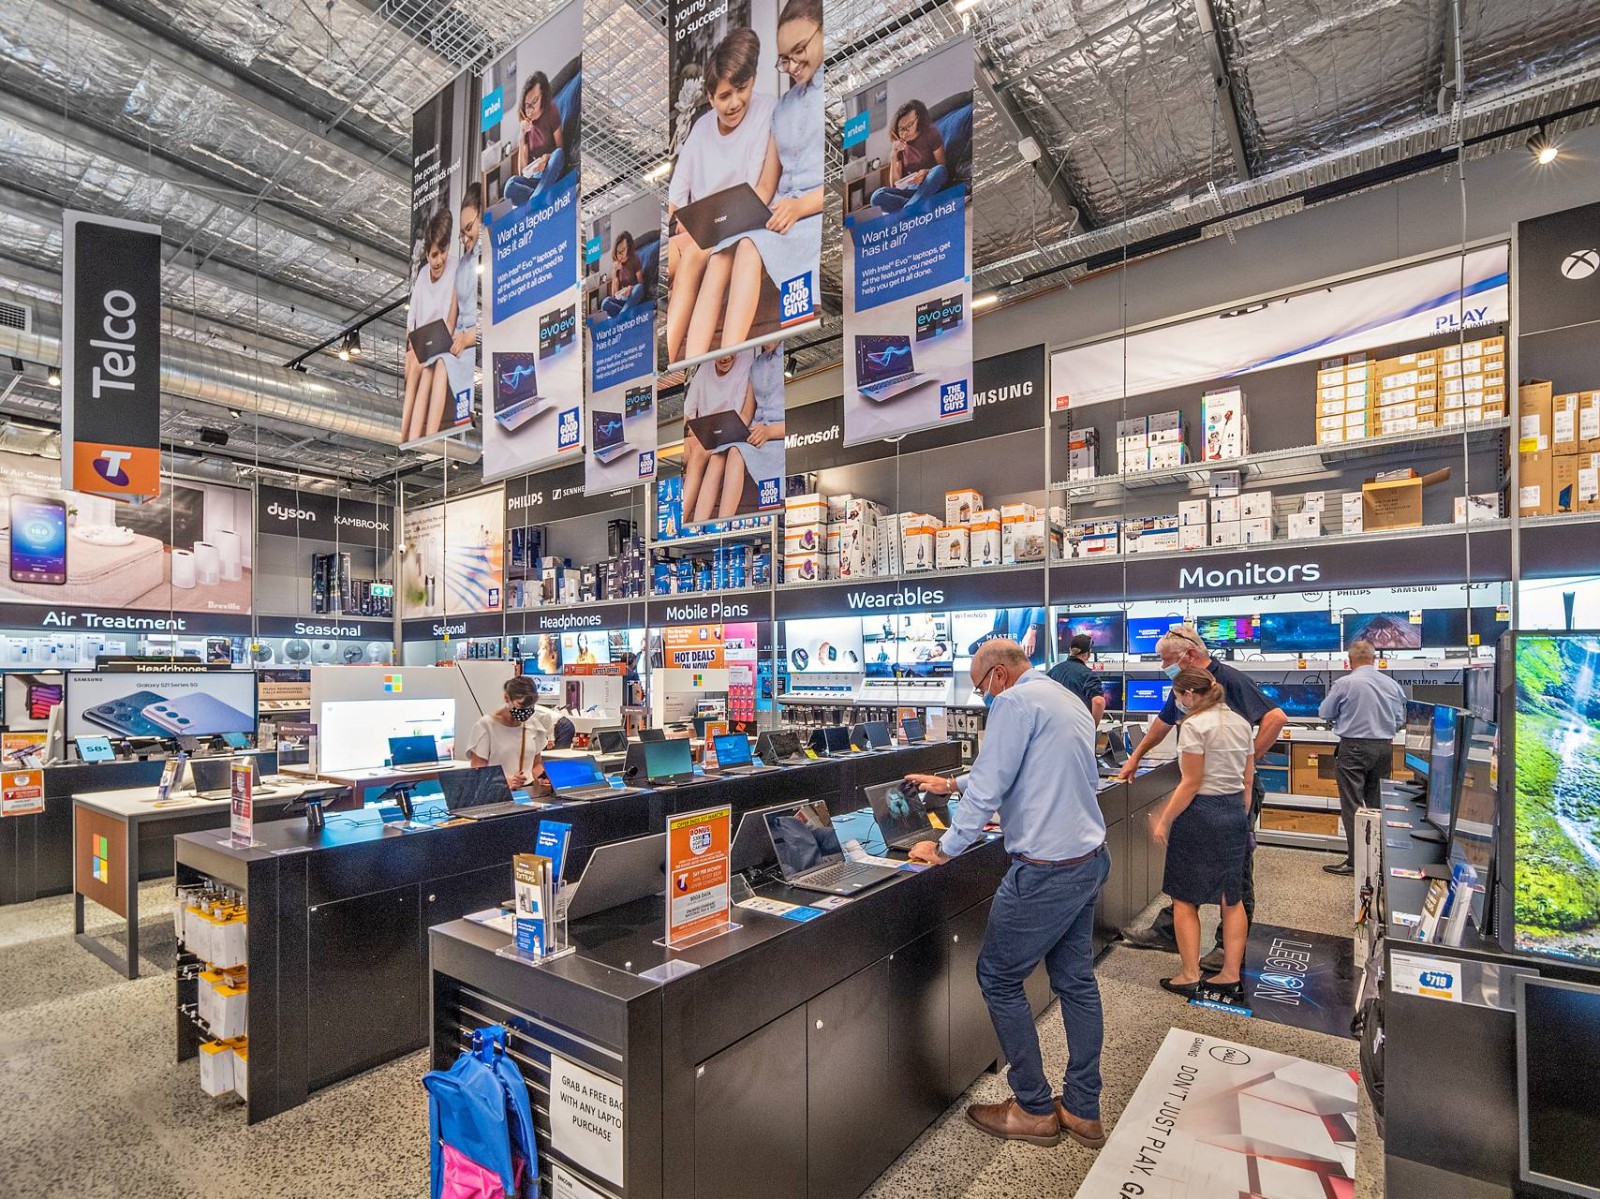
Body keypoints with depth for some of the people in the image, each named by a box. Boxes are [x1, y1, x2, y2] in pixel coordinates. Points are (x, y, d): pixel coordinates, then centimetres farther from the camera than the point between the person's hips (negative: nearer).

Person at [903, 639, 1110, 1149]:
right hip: (1089, 858, 9)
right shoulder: (1068, 701, 13)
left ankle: (1034, 1111, 20)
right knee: (1075, 979, 18)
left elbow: (987, 787, -17)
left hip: (1047, 869, -9)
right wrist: (952, 783, 31)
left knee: (998, 977, 7)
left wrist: (944, 848, -5)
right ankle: (1083, 1111, 29)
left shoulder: (1015, 702, -16)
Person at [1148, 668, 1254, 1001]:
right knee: (1232, 897, 14)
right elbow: (1248, 780, 13)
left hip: (1200, 814, -8)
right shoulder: (1240, 723, 9)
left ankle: (1189, 976, 12)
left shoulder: (1194, 725, -15)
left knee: (1184, 898, 5)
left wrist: (1164, 819, -10)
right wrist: (1241, 817, 21)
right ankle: (1231, 976, 23)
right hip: (1235, 811, 8)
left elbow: (1191, 784, -17)